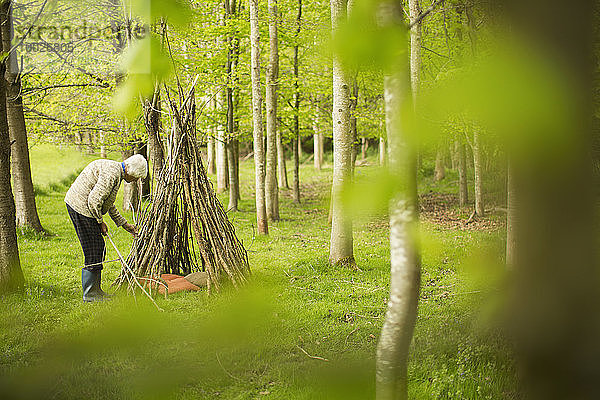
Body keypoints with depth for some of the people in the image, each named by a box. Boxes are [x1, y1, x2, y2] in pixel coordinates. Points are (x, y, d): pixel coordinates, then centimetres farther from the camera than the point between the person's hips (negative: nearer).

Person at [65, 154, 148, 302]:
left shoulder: (115, 171, 16)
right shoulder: (112, 173, -18)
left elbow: (108, 204, 26)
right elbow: (94, 200, -23)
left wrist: (124, 224, 27)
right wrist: (100, 222, -10)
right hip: (81, 208, -11)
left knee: (99, 250, 13)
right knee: (93, 253, -5)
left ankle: (95, 290, 21)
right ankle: (89, 294, 3)